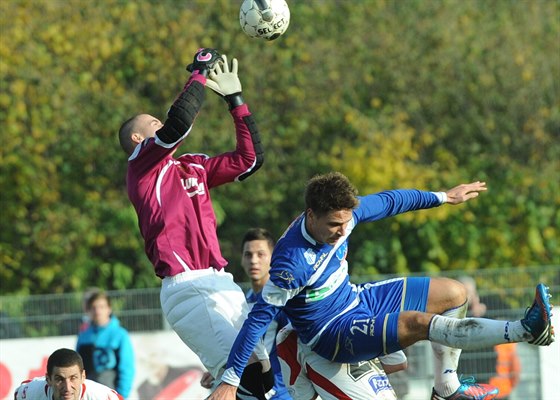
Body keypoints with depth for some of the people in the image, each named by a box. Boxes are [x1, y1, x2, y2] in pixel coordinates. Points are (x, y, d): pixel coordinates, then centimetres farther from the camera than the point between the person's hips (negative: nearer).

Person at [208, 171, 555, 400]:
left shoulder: (342, 214, -13)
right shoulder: (292, 261, -34)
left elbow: (389, 202, 6)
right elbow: (261, 317, -30)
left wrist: (442, 197, 17)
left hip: (356, 299, 9)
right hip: (331, 333, -9)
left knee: (454, 293, 8)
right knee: (420, 323, -29)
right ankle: (525, 330, -37)